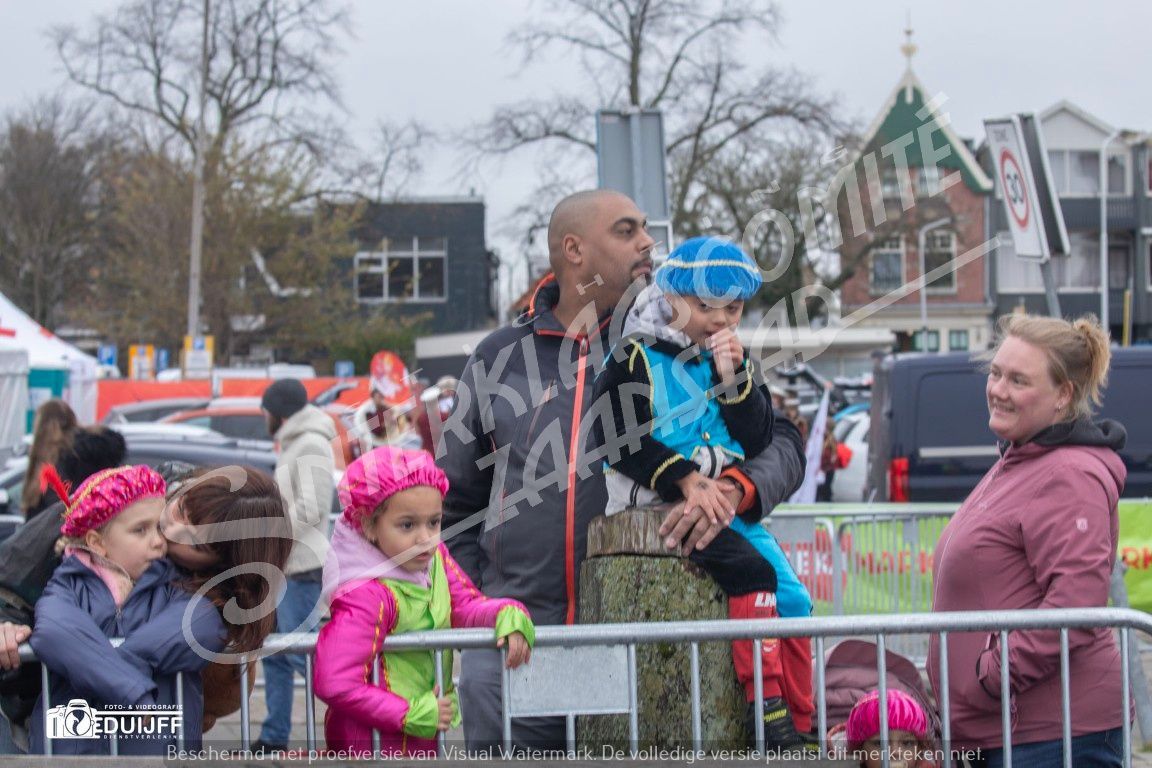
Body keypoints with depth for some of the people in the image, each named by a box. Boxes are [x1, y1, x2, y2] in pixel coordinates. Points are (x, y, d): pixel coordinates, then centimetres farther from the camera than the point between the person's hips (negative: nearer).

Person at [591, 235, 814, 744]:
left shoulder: (732, 357, 16)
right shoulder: (637, 358, -4)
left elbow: (757, 442, 8)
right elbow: (619, 439, -12)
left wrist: (734, 378, -6)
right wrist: (685, 479, -20)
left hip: (724, 504, 7)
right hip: (657, 505, -7)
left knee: (794, 598, -4)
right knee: (751, 571, -27)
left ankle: (801, 725, 2)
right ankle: (765, 702, -24)